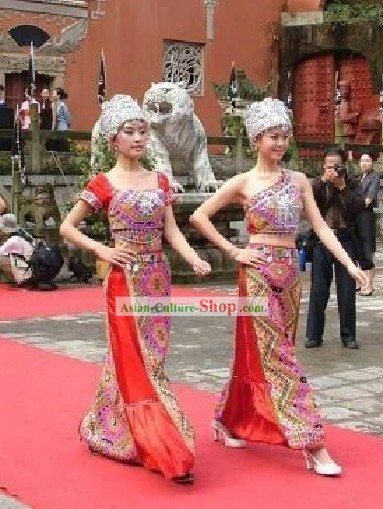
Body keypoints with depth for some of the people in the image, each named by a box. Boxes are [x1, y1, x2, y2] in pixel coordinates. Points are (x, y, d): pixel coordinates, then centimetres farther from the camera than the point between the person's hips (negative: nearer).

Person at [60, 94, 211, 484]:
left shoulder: (159, 181, 9)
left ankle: (109, 432, 27)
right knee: (136, 361, -3)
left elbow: (171, 231, 6)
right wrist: (101, 250, -11)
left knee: (148, 358, 10)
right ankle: (167, 451, -1)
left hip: (157, 276, 5)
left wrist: (195, 260, -10)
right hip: (125, 278, -5)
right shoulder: (103, 184, -5)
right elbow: (67, 227, 1)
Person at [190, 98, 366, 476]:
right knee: (278, 355, -7)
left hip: (290, 273, 6)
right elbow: (199, 216, -4)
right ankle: (312, 445, -9)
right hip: (258, 273, -5)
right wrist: (233, 252, -7)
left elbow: (320, 227, 5)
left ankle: (230, 421, 30)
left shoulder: (298, 181, 9)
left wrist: (348, 263, -5)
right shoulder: (243, 183, -4)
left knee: (260, 353, 12)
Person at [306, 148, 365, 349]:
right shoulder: (318, 183, 9)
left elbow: (358, 206, -8)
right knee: (318, 290, 2)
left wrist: (342, 187, -11)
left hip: (345, 240, 0)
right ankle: (314, 334, 8)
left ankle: (348, 335, 13)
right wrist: (323, 180, -14)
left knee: (347, 291, 4)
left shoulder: (352, 184, 7)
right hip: (321, 240, 0)